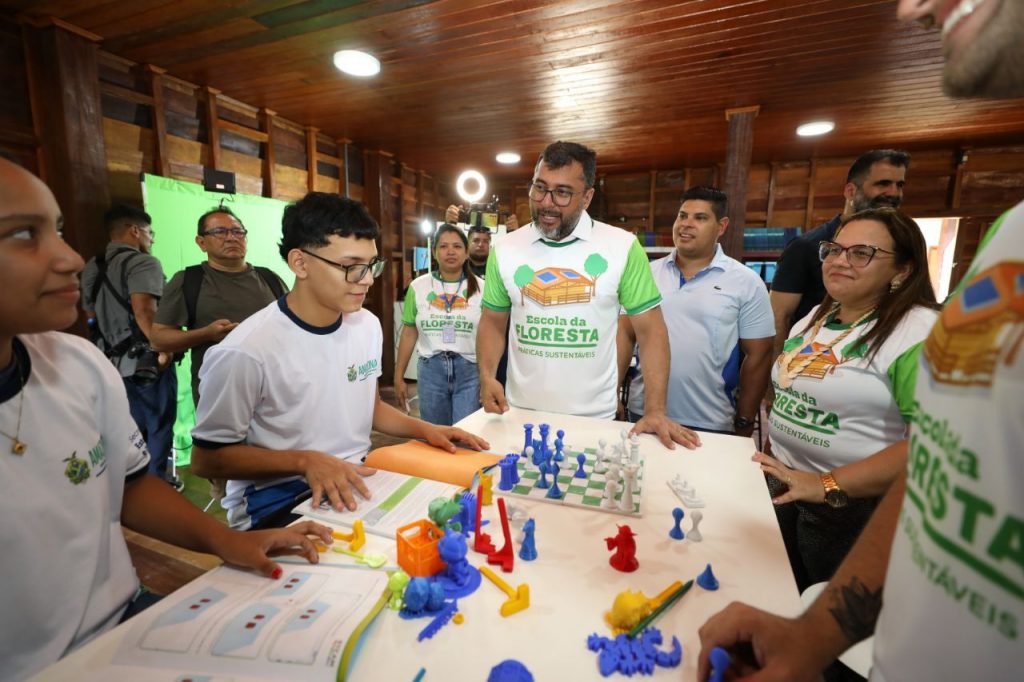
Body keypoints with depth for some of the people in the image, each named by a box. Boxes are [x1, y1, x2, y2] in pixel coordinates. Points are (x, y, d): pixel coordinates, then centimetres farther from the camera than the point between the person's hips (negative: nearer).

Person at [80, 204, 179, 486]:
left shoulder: (92, 267, 13)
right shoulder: (141, 262, -14)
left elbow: (90, 315, 20)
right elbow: (144, 310, -29)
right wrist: (163, 348, -21)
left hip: (114, 361, 8)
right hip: (145, 360, -8)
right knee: (158, 428, 7)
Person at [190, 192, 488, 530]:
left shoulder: (368, 325, 0)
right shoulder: (245, 351, -20)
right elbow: (207, 459, -9)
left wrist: (425, 429, 0)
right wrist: (305, 461, -23)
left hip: (355, 481, 7)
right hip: (276, 501, -6)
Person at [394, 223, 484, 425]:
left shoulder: (480, 288, -1)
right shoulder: (418, 286, 3)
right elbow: (409, 334, 7)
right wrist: (399, 377, 8)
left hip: (469, 370, -1)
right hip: (430, 369, 2)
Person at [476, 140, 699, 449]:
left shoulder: (623, 247, -9)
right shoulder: (505, 249, -2)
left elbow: (649, 329, -7)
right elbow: (493, 321, 6)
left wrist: (655, 411, -12)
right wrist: (486, 376, -10)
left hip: (594, 417, -2)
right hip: (521, 412, 3)